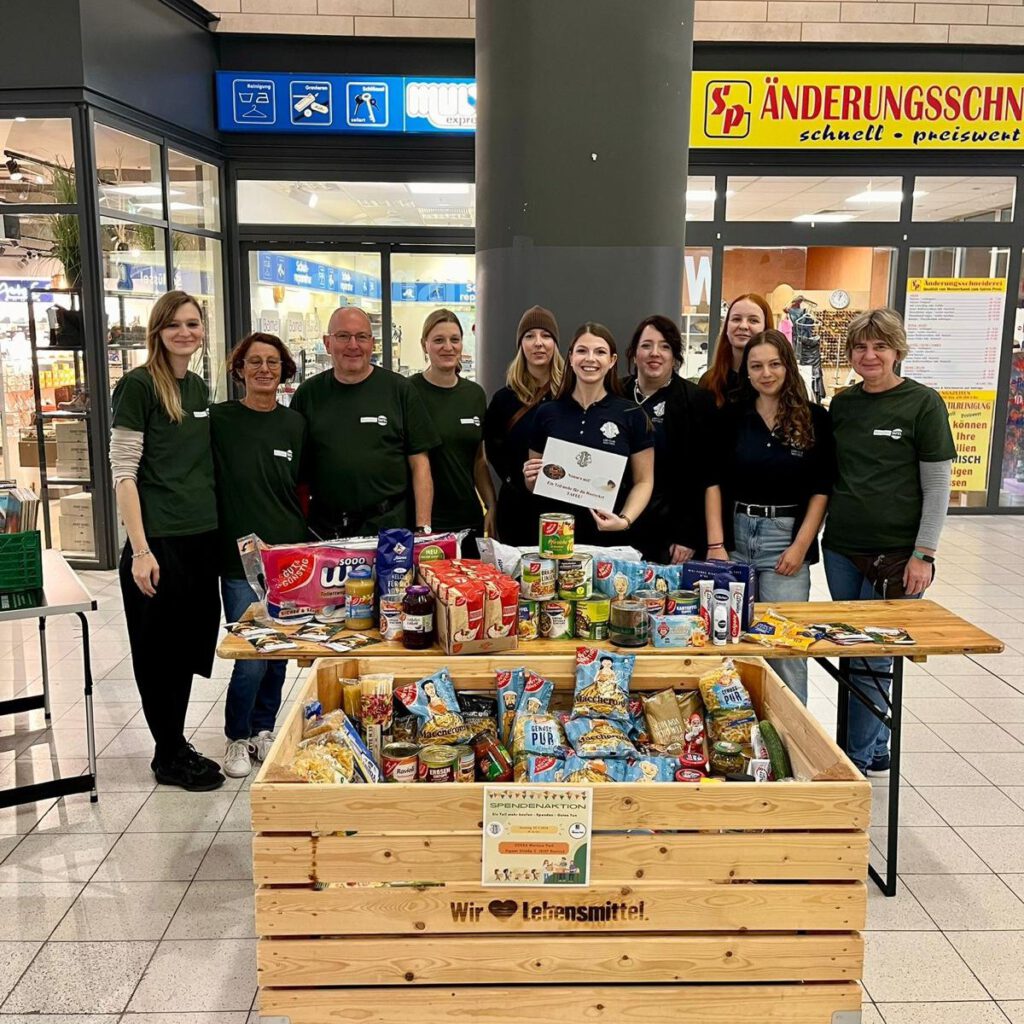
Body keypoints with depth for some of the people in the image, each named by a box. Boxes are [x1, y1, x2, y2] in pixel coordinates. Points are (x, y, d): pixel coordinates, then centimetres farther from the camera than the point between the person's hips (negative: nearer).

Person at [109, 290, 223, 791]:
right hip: (158, 542, -7)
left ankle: (177, 744, 31)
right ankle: (169, 756, 21)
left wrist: (223, 529, 15)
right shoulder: (138, 385, -9)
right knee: (159, 651, 6)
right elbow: (123, 471, -13)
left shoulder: (198, 387, 12)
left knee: (190, 646, 15)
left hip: (202, 539, 7)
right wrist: (140, 550, -17)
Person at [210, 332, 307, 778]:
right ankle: (237, 738, 19)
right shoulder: (218, 419, -4)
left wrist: (307, 540, 10)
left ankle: (263, 729, 31)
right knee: (251, 658, -4)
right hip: (240, 558, -3)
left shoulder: (294, 423, 6)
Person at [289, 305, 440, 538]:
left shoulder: (400, 390, 2)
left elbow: (419, 463, 0)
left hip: (390, 526, -1)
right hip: (325, 530, 2)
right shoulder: (307, 394, 6)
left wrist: (423, 528, -7)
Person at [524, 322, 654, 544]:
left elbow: (643, 481, 1)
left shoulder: (632, 416, -1)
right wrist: (531, 478, -9)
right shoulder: (546, 414, 4)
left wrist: (625, 520, -15)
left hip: (610, 537, -1)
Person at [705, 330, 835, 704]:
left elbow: (822, 488, 1)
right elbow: (714, 482, 3)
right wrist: (716, 544, -5)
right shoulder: (732, 417, 6)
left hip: (786, 537, -2)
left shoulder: (814, 417, 2)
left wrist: (801, 545, -7)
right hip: (736, 534, 2)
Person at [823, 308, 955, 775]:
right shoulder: (842, 403, 8)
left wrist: (923, 554, -11)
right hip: (841, 548, 5)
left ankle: (858, 758, 13)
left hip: (895, 555, -5)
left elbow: (938, 486, -6)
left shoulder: (923, 403, -6)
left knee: (872, 658, -1)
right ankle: (874, 752, 27)